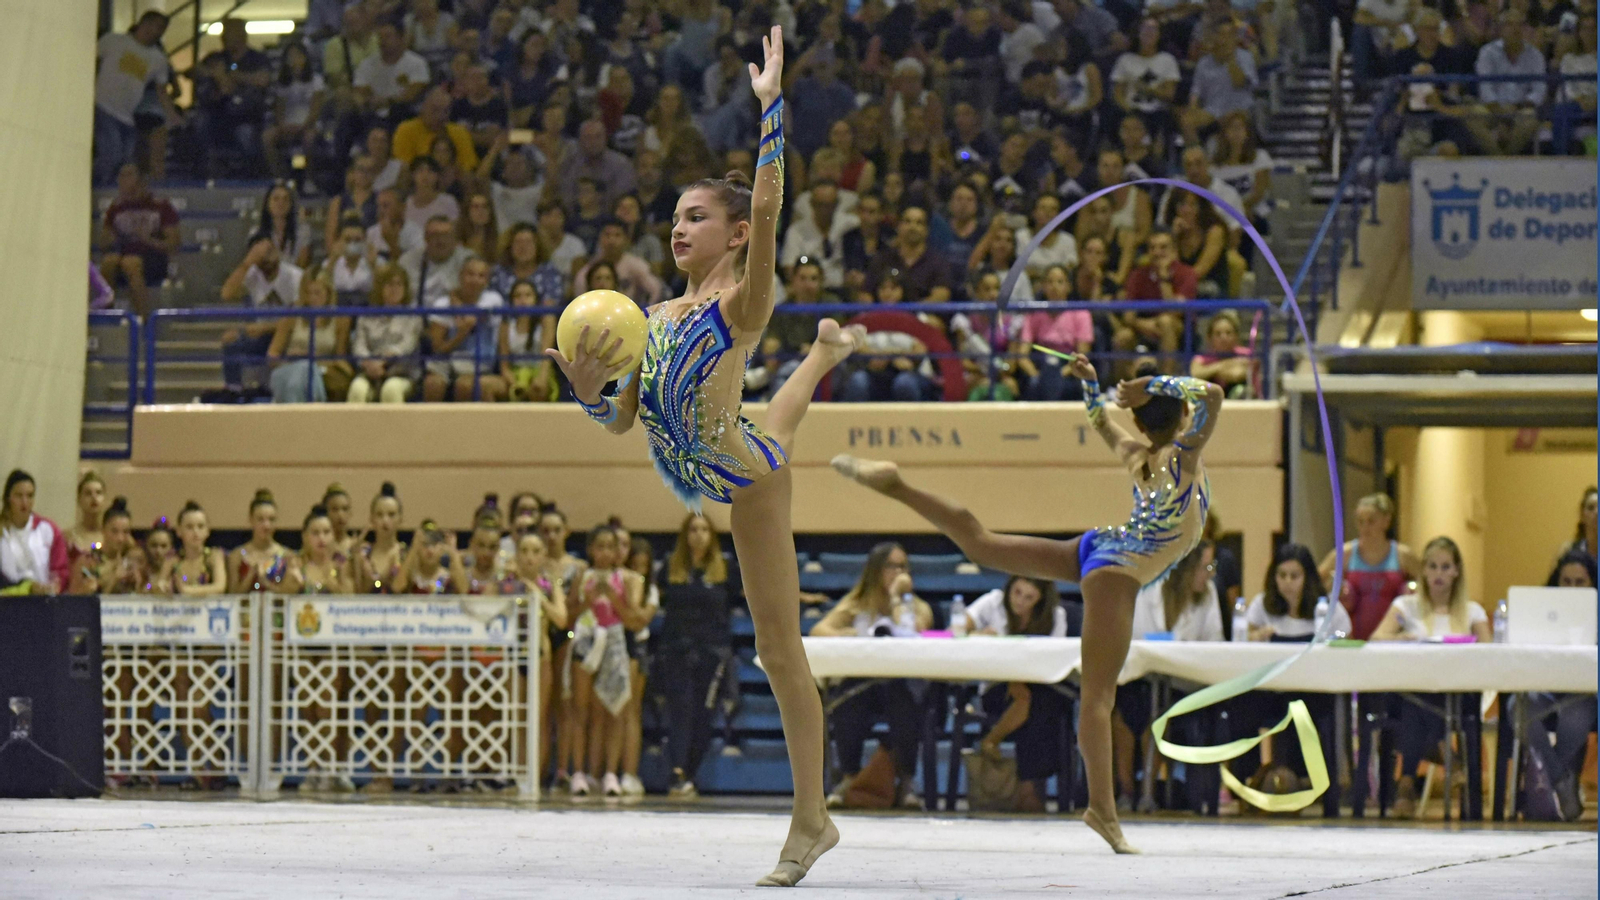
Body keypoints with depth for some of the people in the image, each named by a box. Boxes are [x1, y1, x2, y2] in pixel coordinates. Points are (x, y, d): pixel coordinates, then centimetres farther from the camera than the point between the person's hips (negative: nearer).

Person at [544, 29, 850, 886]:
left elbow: (767, 211, -35)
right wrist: (587, 388, -18)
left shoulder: (741, 303, -19)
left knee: (779, 648, -4)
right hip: (705, 475, 7)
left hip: (747, 481, -7)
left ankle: (811, 818, 0)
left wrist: (772, 106, -39)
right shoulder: (659, 317, 0)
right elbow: (622, 420, 4)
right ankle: (824, 353, 68)